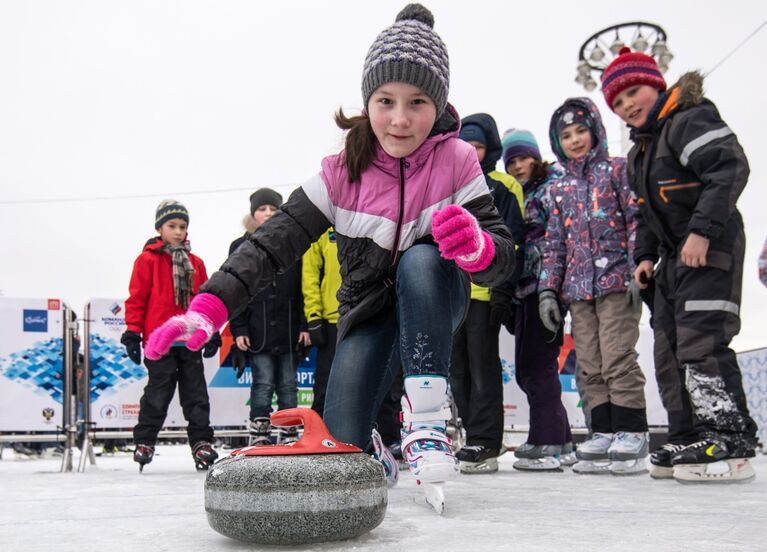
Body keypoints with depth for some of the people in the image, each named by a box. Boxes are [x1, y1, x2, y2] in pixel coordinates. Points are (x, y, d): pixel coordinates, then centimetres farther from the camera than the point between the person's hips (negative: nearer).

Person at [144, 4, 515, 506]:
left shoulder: (457, 162, -17)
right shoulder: (343, 173, -16)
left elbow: (504, 258, -24)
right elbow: (274, 242, -21)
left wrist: (479, 247, -50)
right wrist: (210, 305, -37)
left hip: (436, 302, 0)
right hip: (369, 311, 1)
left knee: (421, 259, -36)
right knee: (342, 451, -15)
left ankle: (426, 420, -31)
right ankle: (379, 449, 24)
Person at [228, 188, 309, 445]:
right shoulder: (241, 247, 8)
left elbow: (303, 288, 8)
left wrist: (304, 325, 0)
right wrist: (238, 329, -5)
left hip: (288, 331, 2)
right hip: (258, 332, -2)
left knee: (288, 386, 5)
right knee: (263, 385, -4)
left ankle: (289, 437, 12)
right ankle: (259, 438, 2)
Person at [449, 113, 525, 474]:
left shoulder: (503, 187, 2)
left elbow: (513, 240, -5)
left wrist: (504, 288, -13)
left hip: (485, 290, -6)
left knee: (482, 367, -6)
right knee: (458, 370, 8)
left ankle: (484, 444, -2)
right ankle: (477, 437, 18)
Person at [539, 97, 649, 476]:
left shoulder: (616, 170, 7)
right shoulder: (560, 189, 19)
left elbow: (637, 220, -1)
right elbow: (554, 243, 17)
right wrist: (548, 290, 9)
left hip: (617, 280, -5)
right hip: (577, 287, 5)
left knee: (618, 358, -10)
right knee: (590, 366, 3)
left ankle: (632, 434, -3)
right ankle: (604, 432, 8)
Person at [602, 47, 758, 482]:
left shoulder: (690, 119, -11)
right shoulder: (641, 150, 18)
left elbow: (730, 168, -24)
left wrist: (702, 229, -29)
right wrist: (646, 254, 12)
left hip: (711, 249, -10)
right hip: (674, 258, 10)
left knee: (700, 342, -17)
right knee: (669, 349, 9)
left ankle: (730, 444, -12)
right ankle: (689, 439, 17)